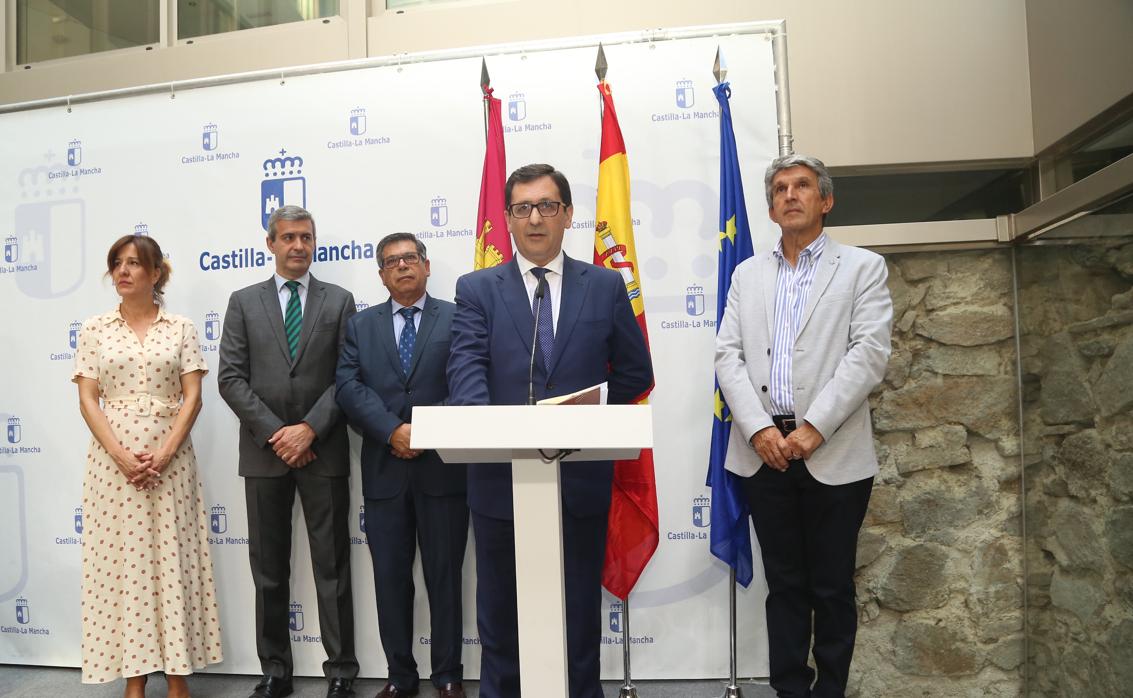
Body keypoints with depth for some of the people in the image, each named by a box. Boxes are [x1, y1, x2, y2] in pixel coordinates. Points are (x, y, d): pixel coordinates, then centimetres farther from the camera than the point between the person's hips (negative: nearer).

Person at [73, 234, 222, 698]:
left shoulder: (181, 328, 3)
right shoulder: (94, 330, 6)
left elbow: (192, 398, -2)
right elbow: (87, 401, 0)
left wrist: (163, 454, -14)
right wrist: (121, 455, -12)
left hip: (171, 458, -1)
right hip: (113, 458, 1)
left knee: (172, 560, 3)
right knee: (122, 560, 4)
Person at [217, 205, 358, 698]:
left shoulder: (339, 301, 6)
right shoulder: (244, 302, 8)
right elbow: (231, 378, 0)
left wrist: (309, 429, -12)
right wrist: (275, 433, -9)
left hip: (323, 451, -1)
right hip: (264, 450, 2)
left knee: (332, 567, 4)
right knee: (269, 569, 10)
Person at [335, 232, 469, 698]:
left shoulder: (457, 319, 4)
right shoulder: (361, 326, 11)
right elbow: (349, 388, -2)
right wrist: (393, 431, -15)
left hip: (442, 468, -2)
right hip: (384, 470, 3)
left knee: (444, 576, 7)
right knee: (390, 578, 9)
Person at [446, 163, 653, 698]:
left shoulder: (605, 286, 5)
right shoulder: (477, 289, 2)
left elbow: (635, 372, 6)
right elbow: (466, 369, -11)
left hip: (582, 477, 0)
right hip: (499, 475, 0)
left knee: (580, 608, 14)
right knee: (500, 609, 16)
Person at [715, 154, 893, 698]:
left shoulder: (862, 268, 4)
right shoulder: (748, 274, 13)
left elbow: (869, 353, -7)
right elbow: (728, 355, 4)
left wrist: (814, 427, -15)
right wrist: (758, 429, -9)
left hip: (833, 453, -2)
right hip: (765, 449, 3)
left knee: (832, 587, 7)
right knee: (783, 584, 11)